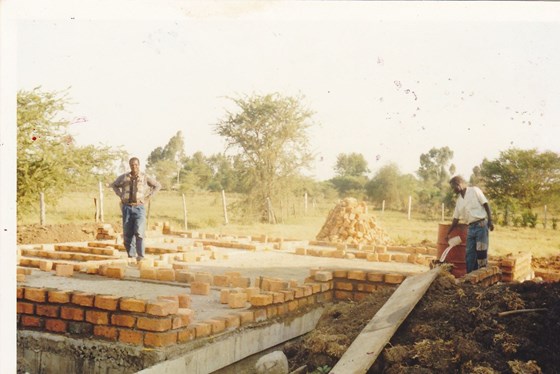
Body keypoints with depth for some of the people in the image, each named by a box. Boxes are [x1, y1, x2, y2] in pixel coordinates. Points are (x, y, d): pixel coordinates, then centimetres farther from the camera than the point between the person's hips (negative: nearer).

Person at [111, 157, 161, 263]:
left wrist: (148, 197, 4)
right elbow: (114, 185, 23)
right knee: (127, 233, 3)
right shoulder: (124, 177, 5)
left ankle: (140, 255, -10)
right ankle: (131, 255, 13)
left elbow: (158, 185, 12)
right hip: (127, 207, 2)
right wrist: (121, 196, 8)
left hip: (139, 208, -2)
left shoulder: (144, 177, 1)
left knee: (139, 232, -16)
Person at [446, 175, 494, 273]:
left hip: (481, 225, -6)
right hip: (471, 228, 6)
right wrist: (448, 233, 17)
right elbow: (456, 219, 18)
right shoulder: (459, 200, 14)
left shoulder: (474, 190, -2)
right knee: (469, 254, 6)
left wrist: (490, 221, -13)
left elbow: (486, 205, -5)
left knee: (481, 251, -5)